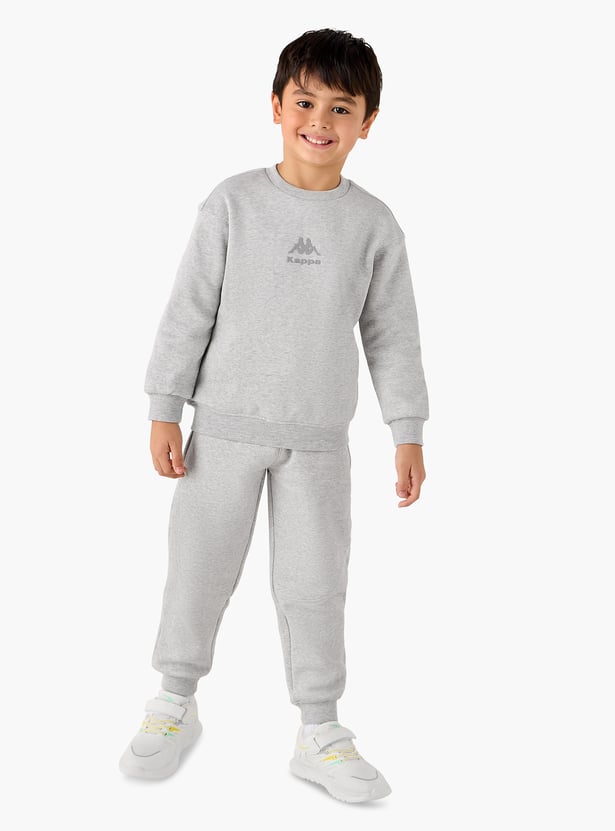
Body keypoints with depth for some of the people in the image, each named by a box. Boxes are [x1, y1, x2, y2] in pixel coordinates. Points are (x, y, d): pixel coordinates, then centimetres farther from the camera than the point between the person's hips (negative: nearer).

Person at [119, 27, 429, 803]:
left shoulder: (374, 224, -2)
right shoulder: (233, 202, -6)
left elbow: (392, 333, 3)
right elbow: (189, 309, -4)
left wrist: (408, 433, 2)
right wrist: (164, 411, -5)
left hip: (318, 439, 1)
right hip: (226, 425, 0)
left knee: (315, 586, 7)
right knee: (198, 570, 10)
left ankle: (320, 733, 23)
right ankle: (175, 704, 32)